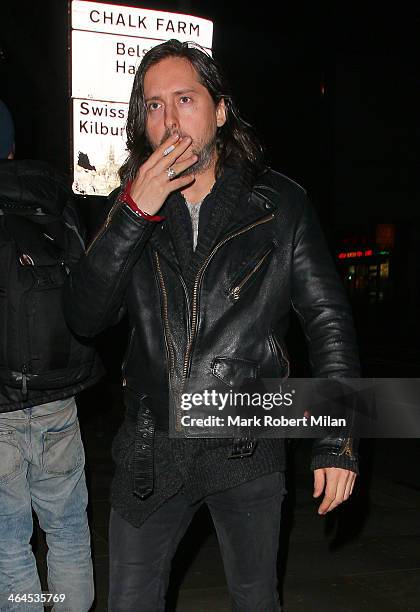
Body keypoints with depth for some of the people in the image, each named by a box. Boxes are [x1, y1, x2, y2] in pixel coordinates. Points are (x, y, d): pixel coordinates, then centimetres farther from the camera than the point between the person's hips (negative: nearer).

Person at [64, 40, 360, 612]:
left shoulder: (281, 203, -2)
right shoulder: (131, 206, 4)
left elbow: (328, 320, -1)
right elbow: (85, 319, -6)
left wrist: (338, 438, -8)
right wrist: (135, 211, -17)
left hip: (248, 451, -1)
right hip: (150, 449, 2)